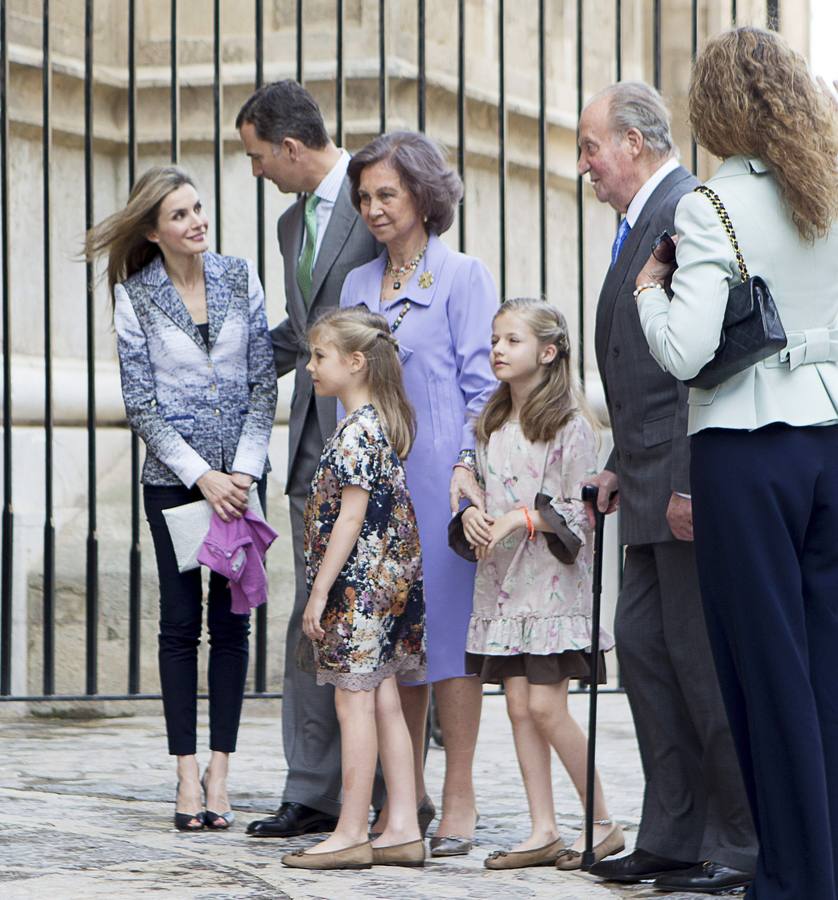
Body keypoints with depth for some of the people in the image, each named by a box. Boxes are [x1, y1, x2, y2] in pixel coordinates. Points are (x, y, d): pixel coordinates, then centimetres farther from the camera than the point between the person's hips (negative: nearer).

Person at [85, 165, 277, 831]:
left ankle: (220, 774, 4)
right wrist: (201, 477, -11)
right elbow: (141, 403, -4)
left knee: (231, 620, 1)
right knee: (181, 621, -1)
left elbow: (264, 382, 3)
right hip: (173, 477, -2)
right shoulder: (135, 296, -3)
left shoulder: (240, 277, 3)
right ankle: (187, 775, 3)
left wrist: (243, 471, -7)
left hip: (240, 475, 2)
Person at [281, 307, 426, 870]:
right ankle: (403, 829, 11)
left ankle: (352, 834, 1)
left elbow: (351, 515, -20)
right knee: (383, 702, 10)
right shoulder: (386, 423, 13)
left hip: (358, 584, -10)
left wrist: (320, 590, -17)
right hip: (390, 581, 10)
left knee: (354, 702, -4)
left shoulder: (356, 431, -16)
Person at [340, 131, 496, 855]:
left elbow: (483, 382, -4)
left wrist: (469, 464, -15)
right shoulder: (359, 285, 16)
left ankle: (459, 796, -3)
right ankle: (407, 790, 13)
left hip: (438, 475, -5)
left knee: (448, 620, -6)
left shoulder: (463, 276, 0)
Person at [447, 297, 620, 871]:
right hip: (502, 581, 7)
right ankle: (543, 831, 6)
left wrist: (518, 519, -19)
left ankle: (603, 823, 3)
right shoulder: (492, 425, 14)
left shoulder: (569, 423, -7)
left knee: (546, 705, -10)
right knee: (518, 705, 3)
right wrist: (472, 516, -4)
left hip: (552, 580, -7)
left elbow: (578, 510, -10)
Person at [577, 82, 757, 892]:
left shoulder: (687, 212, -15)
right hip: (654, 490, 10)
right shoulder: (642, 222, 17)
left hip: (690, 484, -10)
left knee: (702, 655, -5)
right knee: (642, 645, 11)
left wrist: (688, 483, -23)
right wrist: (625, 464, 15)